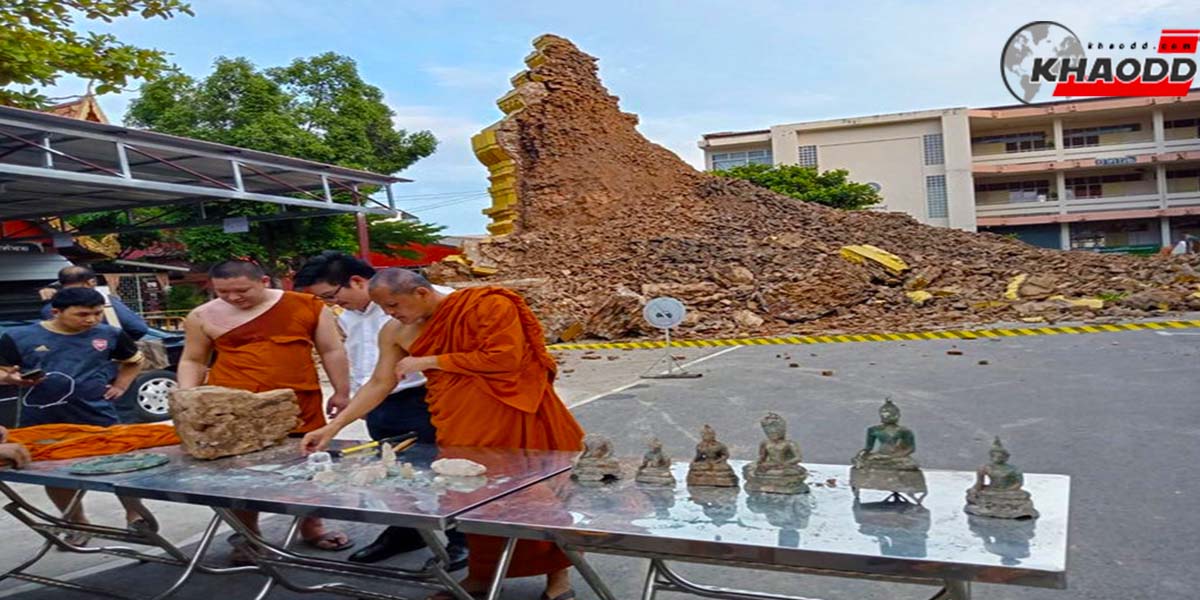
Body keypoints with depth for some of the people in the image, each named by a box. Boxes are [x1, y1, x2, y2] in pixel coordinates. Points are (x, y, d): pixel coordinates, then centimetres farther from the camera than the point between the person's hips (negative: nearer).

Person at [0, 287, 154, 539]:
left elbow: (134, 360, 19)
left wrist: (120, 386, 7)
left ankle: (135, 515, 25)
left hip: (97, 416, 0)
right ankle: (77, 523, 30)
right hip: (41, 420, 1)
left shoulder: (109, 335, 2)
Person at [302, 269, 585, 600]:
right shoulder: (396, 333, -1)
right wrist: (333, 427, -2)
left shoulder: (488, 305, -18)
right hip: (463, 427, 5)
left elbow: (504, 358, -23)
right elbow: (379, 384, 4)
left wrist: (430, 361, -17)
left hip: (516, 415, -4)